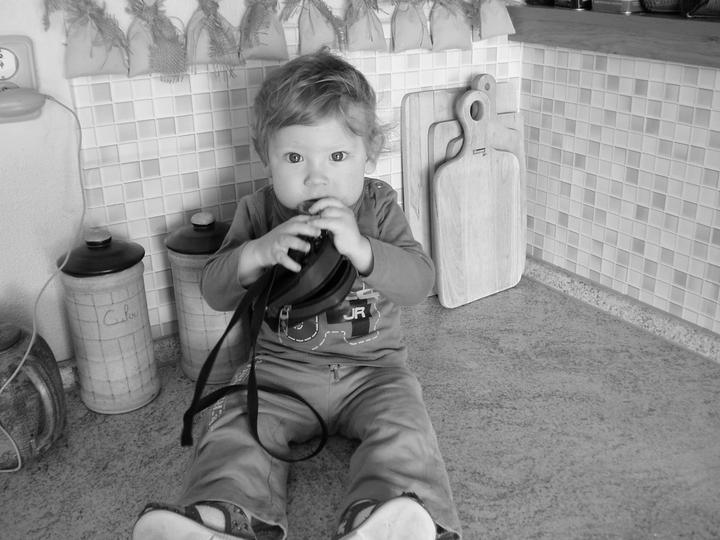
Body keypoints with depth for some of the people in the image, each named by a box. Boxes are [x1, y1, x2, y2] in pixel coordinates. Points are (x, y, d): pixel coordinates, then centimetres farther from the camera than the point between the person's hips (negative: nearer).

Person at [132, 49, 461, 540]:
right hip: (280, 366, 2)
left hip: (371, 366, -1)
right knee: (238, 424, -20)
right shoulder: (259, 212, -3)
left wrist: (359, 248, -36)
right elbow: (215, 292, -8)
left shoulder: (378, 208, -6)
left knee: (403, 424, -26)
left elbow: (420, 281, -18)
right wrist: (257, 252, -30)